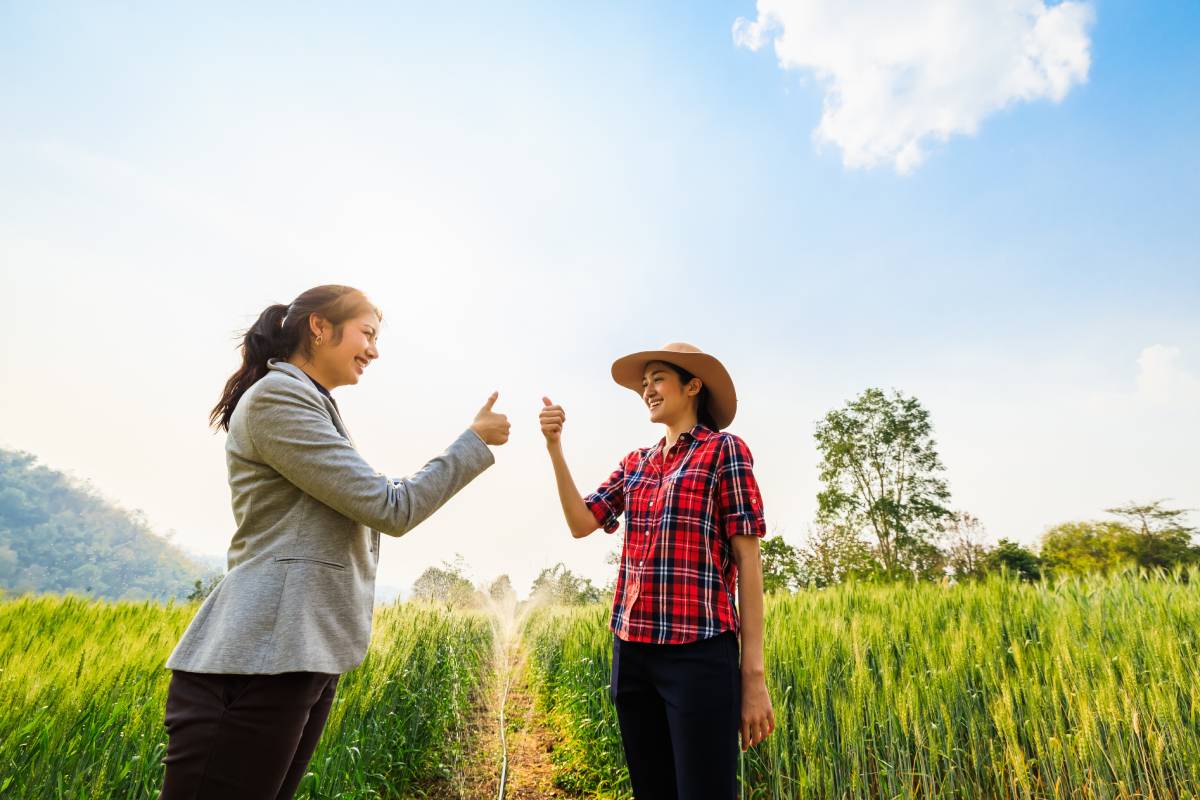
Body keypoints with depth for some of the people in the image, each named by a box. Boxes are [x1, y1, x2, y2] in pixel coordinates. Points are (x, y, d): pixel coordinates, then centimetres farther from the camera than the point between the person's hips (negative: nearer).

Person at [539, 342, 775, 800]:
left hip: (699, 651, -6)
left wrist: (754, 674, -10)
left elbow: (748, 561, -6)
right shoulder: (636, 463, 15)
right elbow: (581, 523, 5)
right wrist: (554, 448, -4)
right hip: (632, 650, 6)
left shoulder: (724, 450, -3)